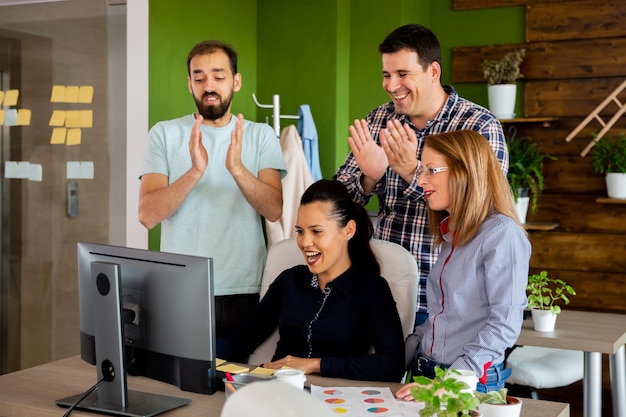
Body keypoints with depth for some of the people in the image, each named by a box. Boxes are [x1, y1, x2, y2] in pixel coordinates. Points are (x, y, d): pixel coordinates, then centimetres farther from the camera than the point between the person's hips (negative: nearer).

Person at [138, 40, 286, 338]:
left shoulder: (261, 135, 4)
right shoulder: (165, 134, 2)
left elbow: (274, 210, -8)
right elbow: (147, 216, -9)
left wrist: (237, 169, -25)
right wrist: (195, 171, -24)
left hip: (244, 292, 1)